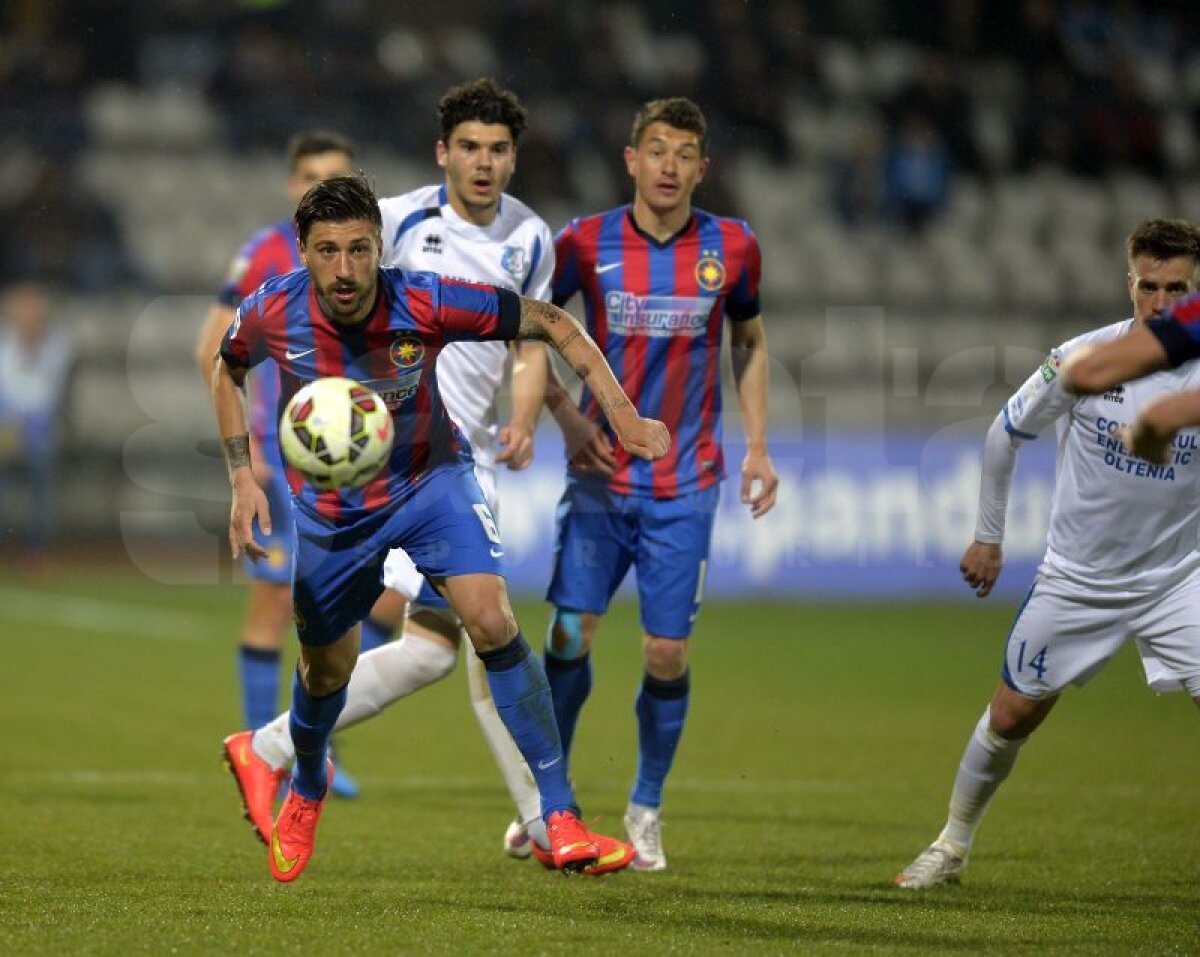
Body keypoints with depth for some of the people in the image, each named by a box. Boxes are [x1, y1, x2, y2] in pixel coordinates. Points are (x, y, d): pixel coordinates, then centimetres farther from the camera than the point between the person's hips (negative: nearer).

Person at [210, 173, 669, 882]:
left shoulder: (426, 303, -28)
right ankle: (307, 790, 51)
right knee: (327, 670, 16)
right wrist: (243, 478, -6)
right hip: (330, 505, 2)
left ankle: (561, 817, -21)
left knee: (491, 619, -25)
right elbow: (229, 372, 3)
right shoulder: (273, 314, -22)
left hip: (430, 479, -2)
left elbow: (553, 324, -16)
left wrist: (621, 413, -24)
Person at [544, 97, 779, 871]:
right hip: (599, 476, 0)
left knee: (667, 654, -3)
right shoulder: (585, 243, -5)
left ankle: (646, 810, 17)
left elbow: (749, 343, 14)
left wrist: (758, 445, 7)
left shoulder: (732, 248, -1)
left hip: (686, 484, 0)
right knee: (571, 634, -6)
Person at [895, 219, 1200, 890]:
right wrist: (988, 537, 8)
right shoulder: (1083, 358, -13)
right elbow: (1005, 435, 3)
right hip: (1077, 579, 1)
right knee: (1011, 717, 10)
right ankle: (954, 845, 33)